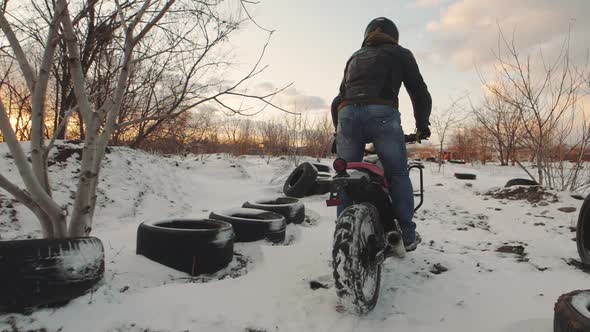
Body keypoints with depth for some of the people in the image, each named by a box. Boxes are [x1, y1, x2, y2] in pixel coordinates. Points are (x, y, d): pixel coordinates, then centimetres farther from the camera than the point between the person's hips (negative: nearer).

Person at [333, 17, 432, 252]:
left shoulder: (354, 57, 32)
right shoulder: (399, 53, 20)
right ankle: (407, 235, 13)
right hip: (382, 115, -3)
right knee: (398, 176, 9)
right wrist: (422, 124, 27)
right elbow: (419, 91, 16)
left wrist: (338, 130, 34)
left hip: (346, 115, 4)